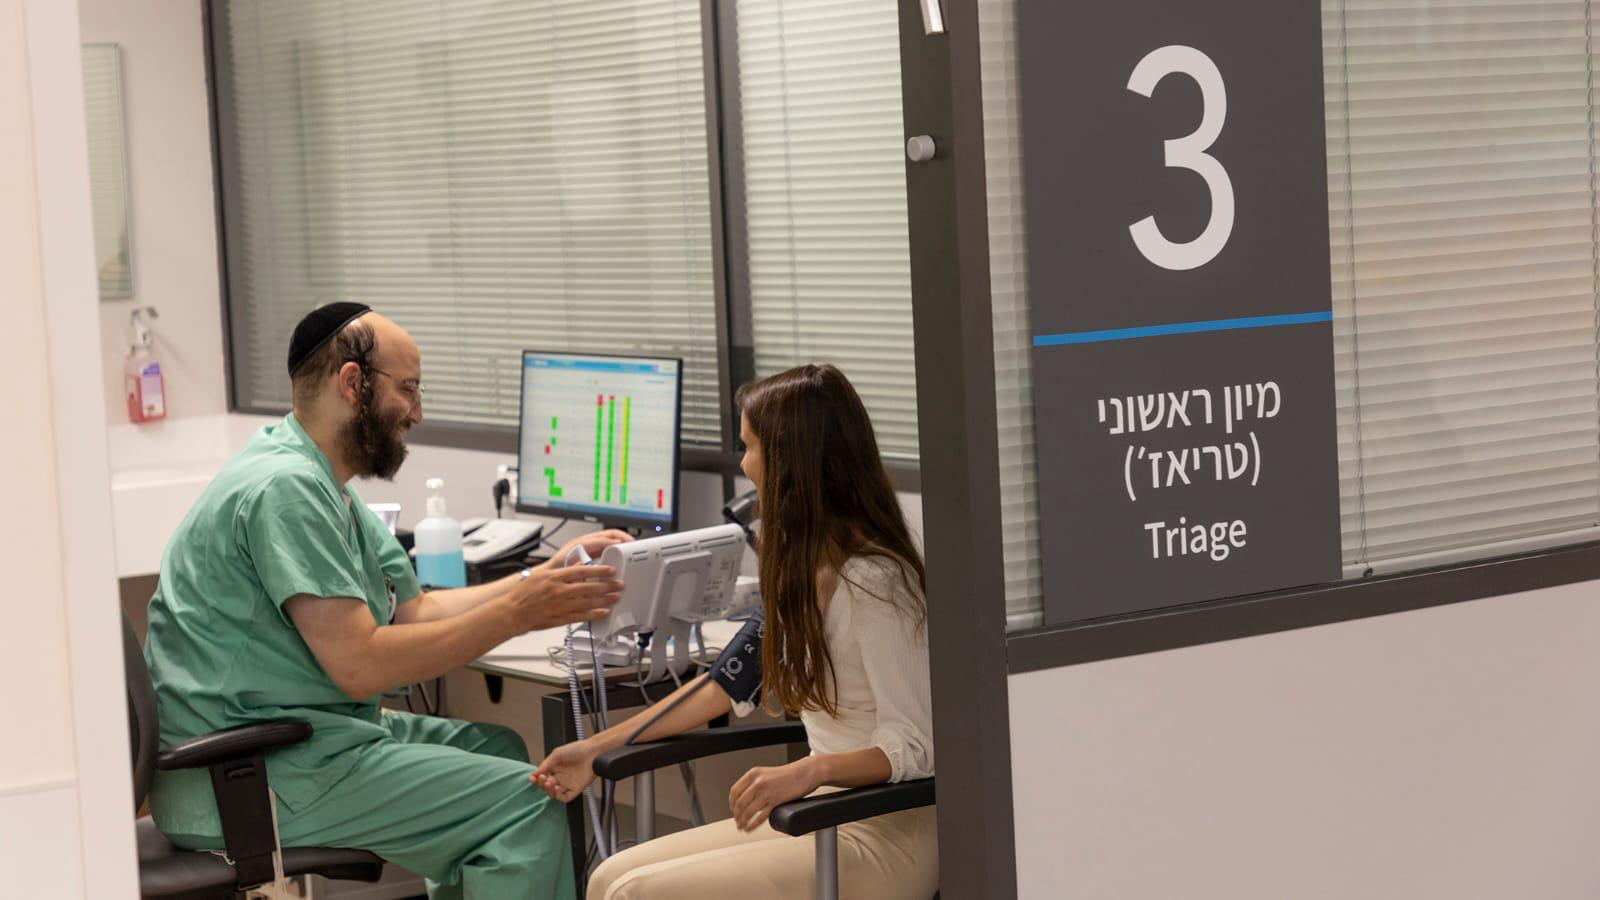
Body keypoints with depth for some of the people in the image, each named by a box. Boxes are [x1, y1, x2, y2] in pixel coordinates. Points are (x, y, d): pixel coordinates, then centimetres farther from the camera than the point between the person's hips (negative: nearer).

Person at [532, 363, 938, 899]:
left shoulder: (871, 582, -19)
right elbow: (735, 680, 18)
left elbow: (914, 747, -21)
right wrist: (599, 749, 17)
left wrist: (813, 769, -39)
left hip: (887, 836, -9)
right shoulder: (803, 567, 9)